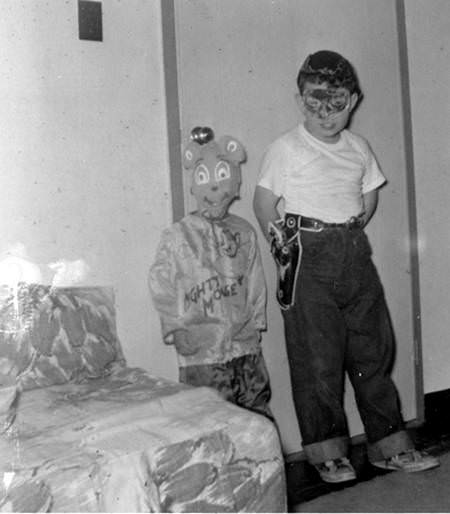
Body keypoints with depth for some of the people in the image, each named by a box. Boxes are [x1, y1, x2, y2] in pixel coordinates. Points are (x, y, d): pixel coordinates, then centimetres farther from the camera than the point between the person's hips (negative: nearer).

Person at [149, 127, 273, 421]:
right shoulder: (177, 236, -6)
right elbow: (161, 286, -5)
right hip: (201, 355, -4)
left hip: (247, 347, 4)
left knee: (261, 416, 13)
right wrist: (176, 329, -7)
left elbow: (256, 283, 11)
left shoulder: (245, 232, 7)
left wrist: (255, 323, 8)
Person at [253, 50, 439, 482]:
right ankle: (327, 451, 15)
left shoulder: (359, 148, 11)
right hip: (308, 258, -5)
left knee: (374, 349, 9)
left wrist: (350, 233, 10)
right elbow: (263, 204, -3)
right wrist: (284, 248, -7)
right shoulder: (285, 149, -3)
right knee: (317, 358, -1)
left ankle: (389, 445, 23)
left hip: (355, 253, 5)